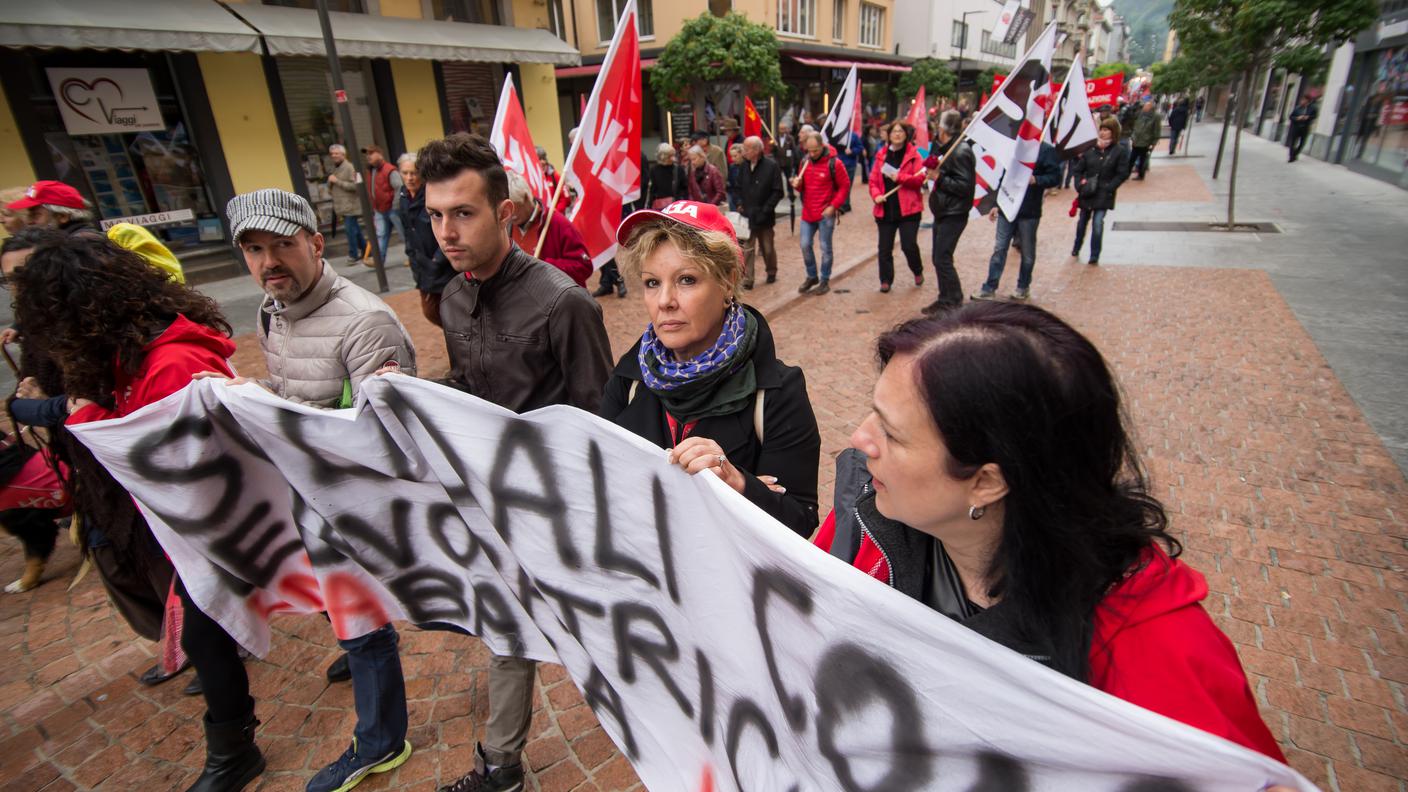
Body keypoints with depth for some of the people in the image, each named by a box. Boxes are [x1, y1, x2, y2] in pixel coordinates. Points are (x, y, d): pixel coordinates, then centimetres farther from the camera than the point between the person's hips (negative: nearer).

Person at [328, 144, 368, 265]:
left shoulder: (349, 167, -11)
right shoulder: (334, 168, 17)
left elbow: (354, 186, -21)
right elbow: (330, 188, 28)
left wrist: (337, 181, -19)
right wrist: (330, 182, 7)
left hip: (350, 206, -9)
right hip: (343, 206, 9)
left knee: (351, 230, -9)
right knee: (356, 230, 14)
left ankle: (354, 256, -4)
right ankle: (365, 251, 23)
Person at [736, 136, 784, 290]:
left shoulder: (771, 166, -9)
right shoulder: (744, 166, 3)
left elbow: (778, 192, -10)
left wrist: (765, 210, -16)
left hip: (764, 218, -2)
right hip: (746, 216, 2)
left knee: (768, 248, 13)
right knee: (747, 249, -2)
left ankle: (771, 272, 35)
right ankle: (747, 279, 3)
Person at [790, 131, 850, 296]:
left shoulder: (833, 163, -10)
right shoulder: (805, 162, 7)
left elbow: (845, 186, -6)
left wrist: (833, 206, -15)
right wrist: (797, 184, -8)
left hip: (826, 214, -5)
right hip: (808, 213, 5)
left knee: (825, 248, 3)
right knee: (805, 245, 6)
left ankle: (825, 280, 15)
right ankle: (812, 276, 24)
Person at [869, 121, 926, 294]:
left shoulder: (913, 154, 0)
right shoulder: (881, 155, 8)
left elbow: (920, 179, -7)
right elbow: (873, 180, 7)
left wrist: (900, 177, -19)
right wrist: (876, 195, -11)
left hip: (908, 209, -3)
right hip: (885, 209, 3)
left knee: (909, 245, -5)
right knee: (884, 248, 5)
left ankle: (918, 272, 23)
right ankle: (885, 280, 19)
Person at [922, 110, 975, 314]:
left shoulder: (961, 152, -17)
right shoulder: (948, 149, 14)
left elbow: (965, 186, -22)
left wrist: (939, 178, -20)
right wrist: (935, 173, 4)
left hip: (953, 215, -10)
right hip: (942, 212, 10)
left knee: (942, 259, -10)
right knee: (939, 258, 13)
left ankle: (953, 302, 0)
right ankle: (946, 299, 23)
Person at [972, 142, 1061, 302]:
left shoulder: (1046, 150, -5)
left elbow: (1055, 177, -8)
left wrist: (1036, 180, -27)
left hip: (1029, 212, -4)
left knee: (1027, 252, 8)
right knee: (999, 249, 3)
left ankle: (1023, 287, 22)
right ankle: (989, 288, 6)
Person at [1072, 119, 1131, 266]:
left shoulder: (1120, 151, -4)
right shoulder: (1090, 149, 1)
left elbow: (1123, 174, -4)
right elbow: (1078, 169, 6)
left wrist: (1108, 187, -12)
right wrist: (1079, 185, -7)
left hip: (1104, 195, -3)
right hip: (1086, 193, 3)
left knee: (1098, 223, -12)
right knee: (1082, 221, 17)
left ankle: (1094, 256, -2)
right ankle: (1076, 248, 36)